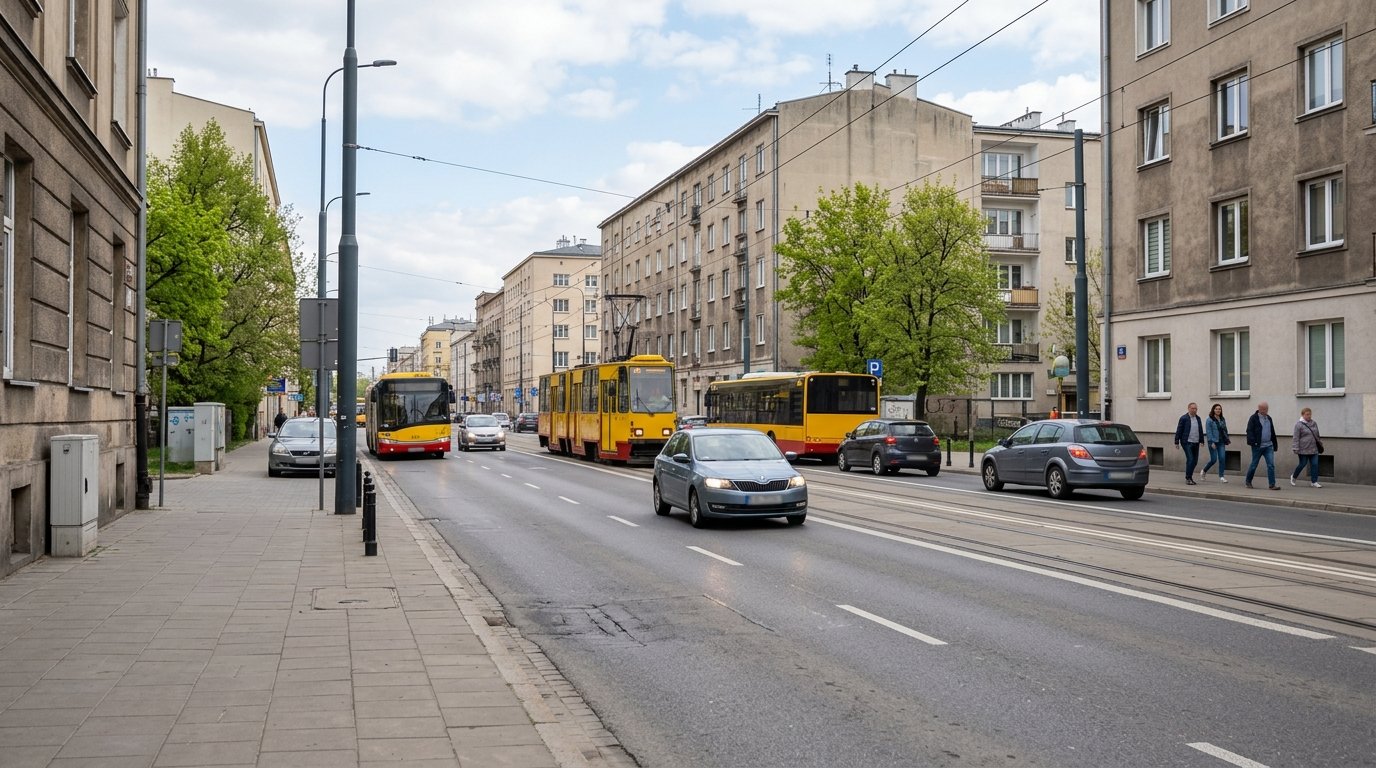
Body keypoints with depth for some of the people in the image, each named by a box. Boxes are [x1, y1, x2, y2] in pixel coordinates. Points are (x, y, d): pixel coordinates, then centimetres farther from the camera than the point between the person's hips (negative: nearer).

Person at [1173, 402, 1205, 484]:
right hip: (1187, 443, -6)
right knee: (1190, 460, -12)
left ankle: (1189, 477, 19)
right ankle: (1188, 478, -7)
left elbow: (1201, 430, 19)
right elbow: (1179, 430, -6)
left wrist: (1201, 441, 14)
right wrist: (1177, 442, -8)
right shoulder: (1184, 418, -5)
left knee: (1195, 461, 7)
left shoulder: (1198, 418, 13)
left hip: (1196, 443, 6)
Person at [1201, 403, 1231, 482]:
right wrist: (1212, 442, -18)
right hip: (1213, 442, -5)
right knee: (1213, 460, -3)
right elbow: (1208, 432, -12)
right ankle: (1204, 471, 22)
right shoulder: (1209, 420, -7)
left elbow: (1225, 430, 19)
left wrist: (1227, 439, 11)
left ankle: (1221, 477, 1)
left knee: (1222, 459, -3)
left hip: (1221, 442, 5)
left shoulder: (1222, 419, 11)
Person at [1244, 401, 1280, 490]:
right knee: (1254, 465, 5)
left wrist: (1274, 444, 18)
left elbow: (1272, 432, 21)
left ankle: (1272, 484, -5)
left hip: (1268, 446, 5)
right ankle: (1248, 482, 22)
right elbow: (1249, 431, -11)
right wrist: (1253, 441, -23)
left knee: (1271, 465, -5)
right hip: (1258, 446, -5)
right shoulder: (1254, 418, -5)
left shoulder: (1269, 418, 14)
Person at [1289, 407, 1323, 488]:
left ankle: (1314, 482, 4)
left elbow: (1317, 435, 20)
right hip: (1303, 450, -5)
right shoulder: (1299, 424, -8)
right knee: (1302, 464, 3)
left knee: (1315, 464, -1)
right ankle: (1293, 476, 27)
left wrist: (1319, 444, 22)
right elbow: (1296, 437, -10)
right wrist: (1296, 448, -13)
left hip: (1314, 449, 5)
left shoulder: (1314, 423, 10)